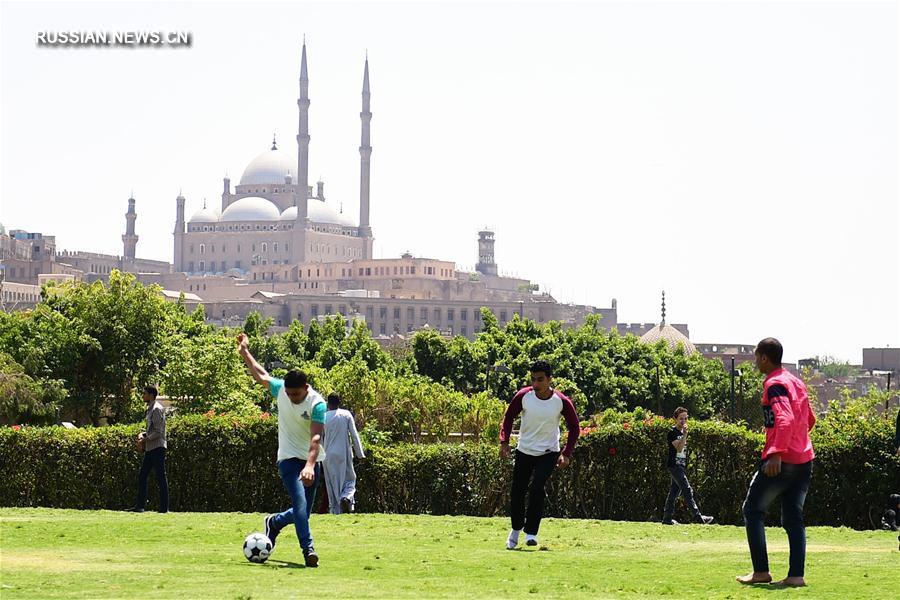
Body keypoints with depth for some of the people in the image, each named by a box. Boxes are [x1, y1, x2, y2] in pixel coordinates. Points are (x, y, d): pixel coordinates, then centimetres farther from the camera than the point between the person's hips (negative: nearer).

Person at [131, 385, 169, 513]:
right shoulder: (150, 409, 17)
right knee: (142, 476, 9)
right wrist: (142, 434, 7)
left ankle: (164, 507, -3)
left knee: (160, 478, -6)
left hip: (157, 448, -10)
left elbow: (158, 432, -18)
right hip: (150, 449, 10)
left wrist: (144, 440, -13)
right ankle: (140, 506, 12)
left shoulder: (157, 409, -13)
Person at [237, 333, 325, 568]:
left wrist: (310, 465, -41)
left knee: (303, 511, 7)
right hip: (289, 458, 0)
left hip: (311, 460, 0)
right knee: (300, 501, -21)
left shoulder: (317, 404, -18)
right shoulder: (280, 389, -6)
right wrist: (244, 352, 21)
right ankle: (308, 549, -26)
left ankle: (274, 522, 37)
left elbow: (316, 437, -28)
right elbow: (261, 375, 15)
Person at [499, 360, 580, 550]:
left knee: (536, 488, -21)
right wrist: (504, 442, -10)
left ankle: (531, 532, -9)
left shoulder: (561, 402, -18)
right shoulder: (523, 396, -14)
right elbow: (509, 417, 1)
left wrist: (566, 454, -13)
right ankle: (516, 529, 27)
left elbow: (574, 427, -5)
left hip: (549, 452, -2)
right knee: (517, 491, 4)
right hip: (524, 450, 2)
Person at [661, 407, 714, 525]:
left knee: (674, 491, 9)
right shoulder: (672, 432, -11)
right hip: (674, 465, -9)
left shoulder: (682, 431, 16)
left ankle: (667, 518, 11)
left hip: (680, 465, 9)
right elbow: (679, 448, -21)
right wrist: (685, 435, -25)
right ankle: (698, 516, -19)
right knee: (687, 490, -14)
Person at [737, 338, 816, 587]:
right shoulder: (796, 382, 16)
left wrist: (776, 453, -32)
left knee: (753, 510, 4)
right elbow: (809, 419, 24)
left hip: (780, 461, -8)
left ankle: (761, 571, -1)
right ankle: (796, 575, 0)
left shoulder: (774, 384, -10)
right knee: (793, 518, 9)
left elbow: (785, 419, -24)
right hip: (804, 459, 8)